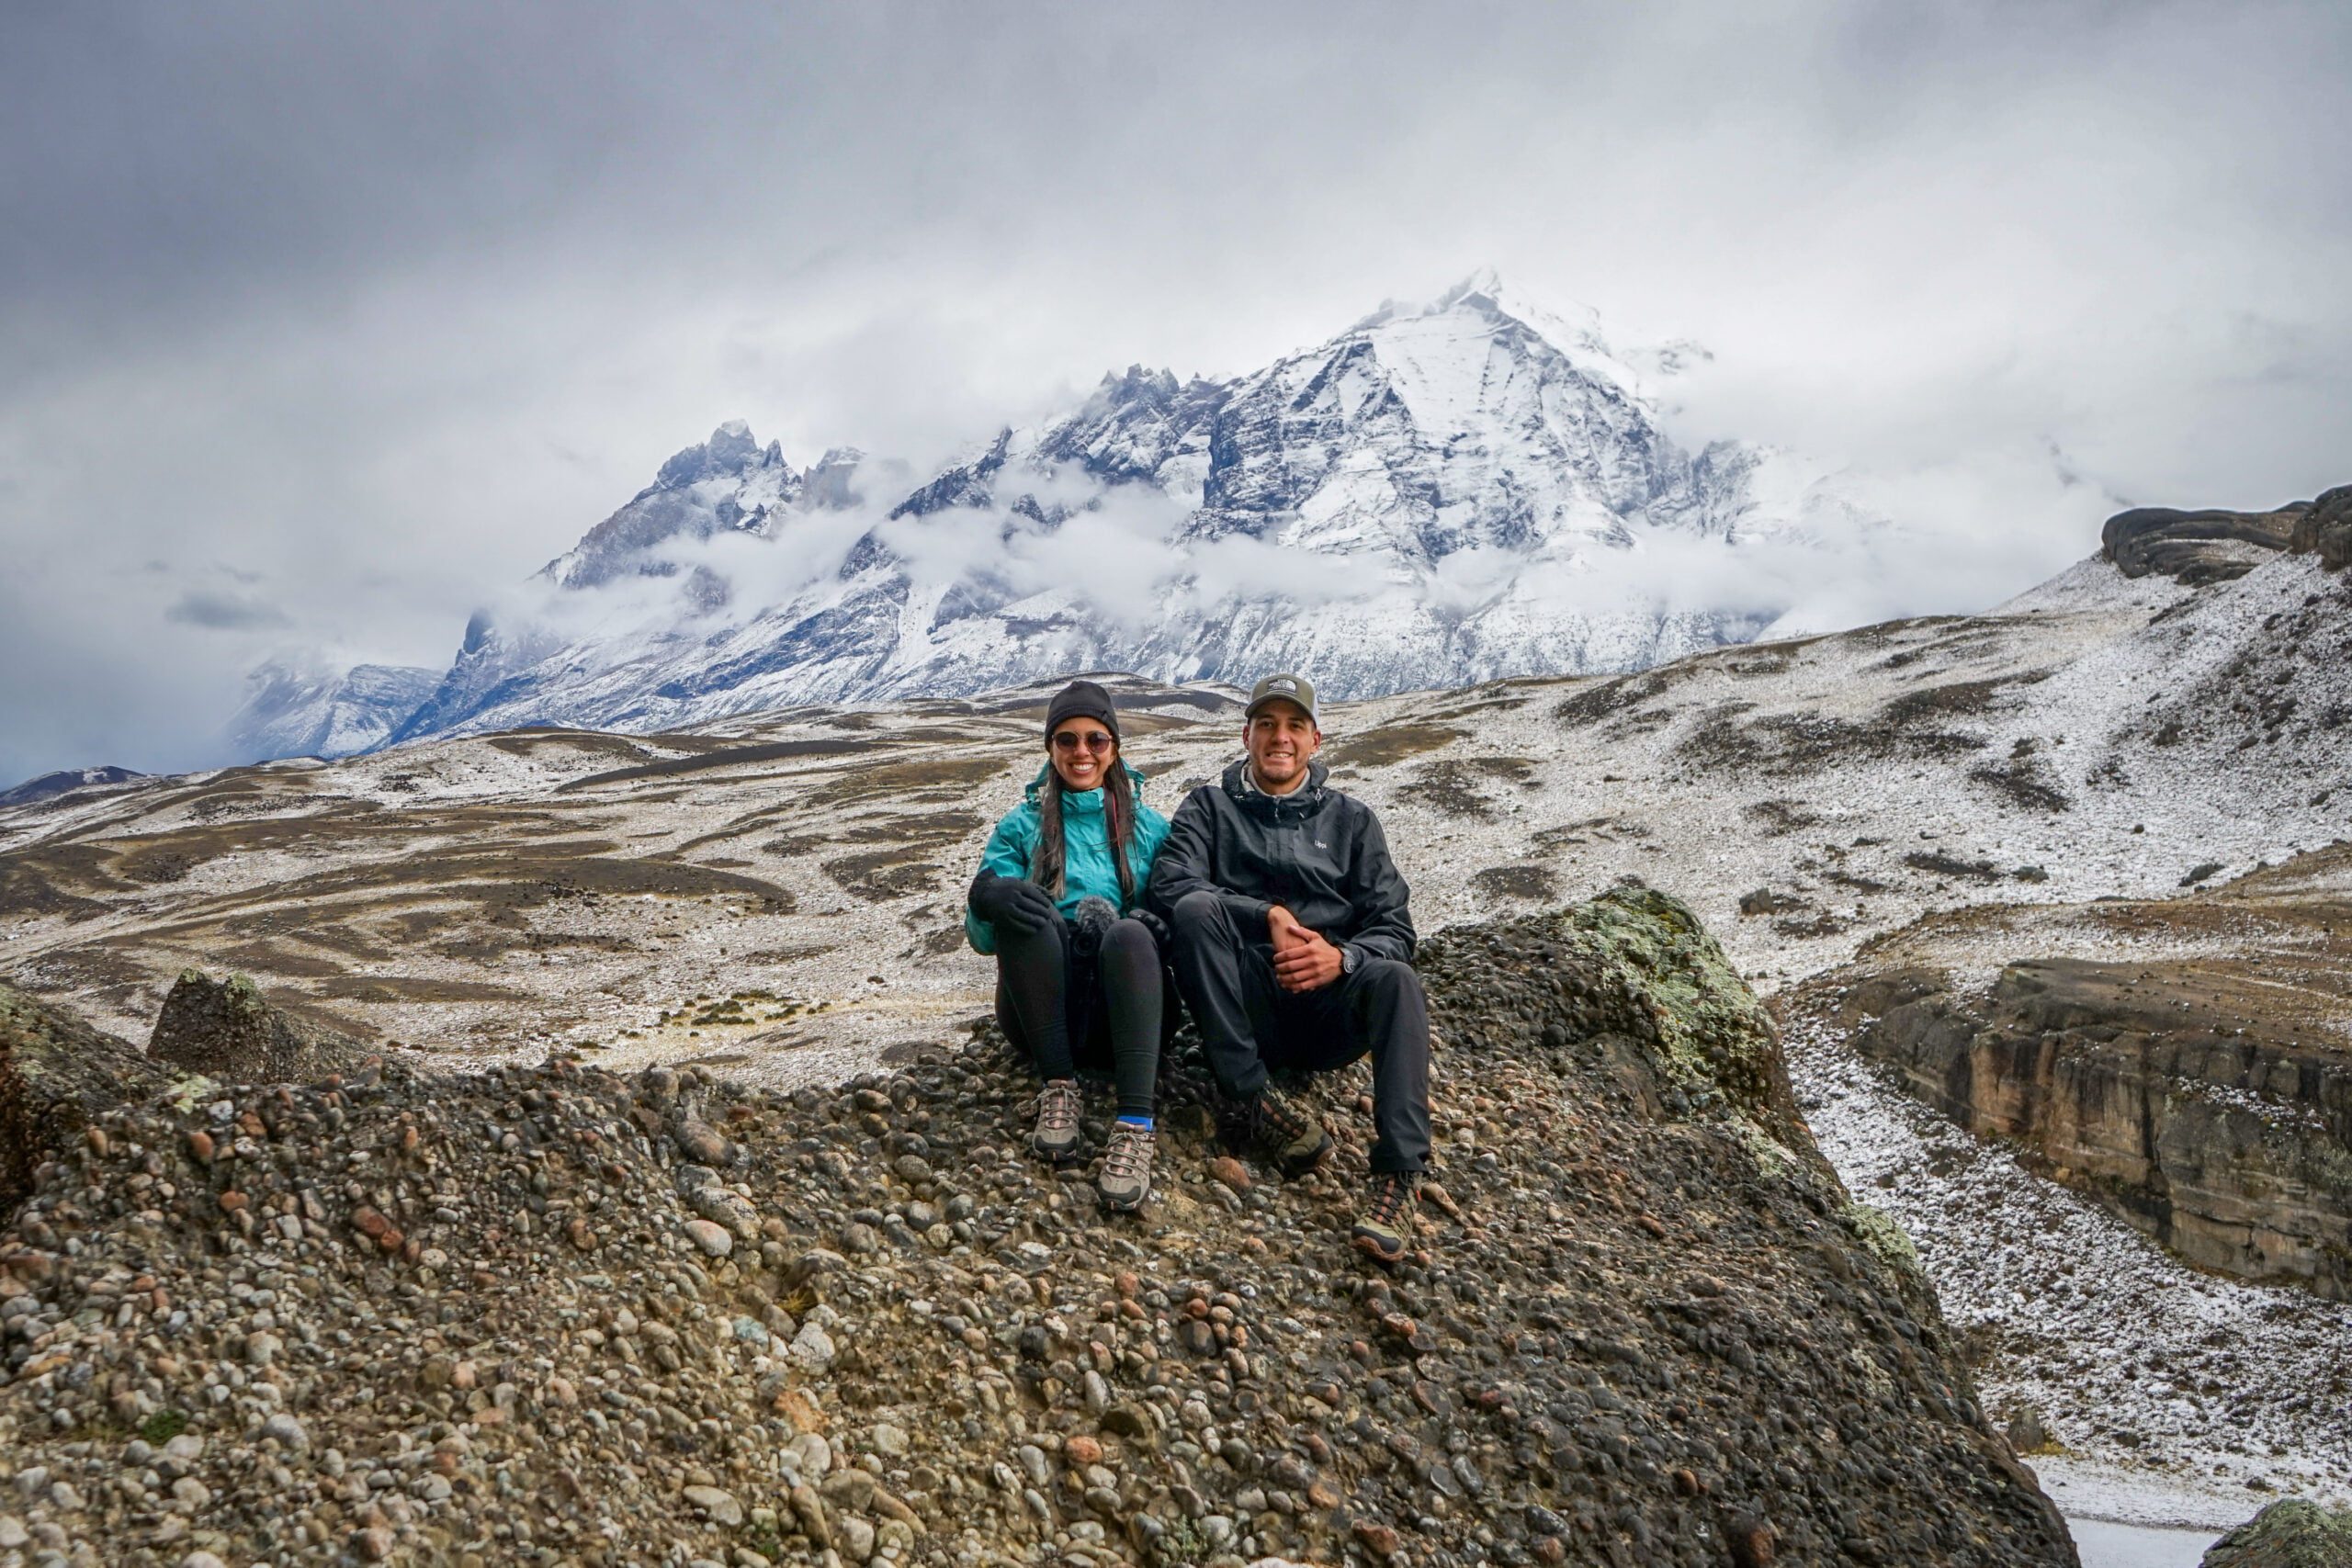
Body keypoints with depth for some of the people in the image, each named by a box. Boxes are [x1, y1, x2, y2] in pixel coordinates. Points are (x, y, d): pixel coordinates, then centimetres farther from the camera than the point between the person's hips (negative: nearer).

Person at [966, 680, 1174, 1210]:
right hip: (1040, 1006, 0)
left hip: (1118, 1007, 0)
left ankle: (1136, 1126, -44)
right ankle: (1058, 1084, -21)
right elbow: (981, 936, 3)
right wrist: (986, 898, -23)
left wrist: (1119, 923, -17)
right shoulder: (1022, 826, 14)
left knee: (1128, 933, -33)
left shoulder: (1149, 827, 16)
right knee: (1024, 909, -29)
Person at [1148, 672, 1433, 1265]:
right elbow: (1169, 885, -8)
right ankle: (1253, 1096, -26)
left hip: (1327, 1009, 1)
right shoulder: (1210, 807, 13)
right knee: (1197, 908, -27)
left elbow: (1394, 929, 5)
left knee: (1396, 978, -31)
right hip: (1242, 1007, 0)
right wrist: (1268, 915, -21)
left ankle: (1399, 1174, -37)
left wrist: (1342, 957, -18)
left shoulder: (1351, 819, 15)